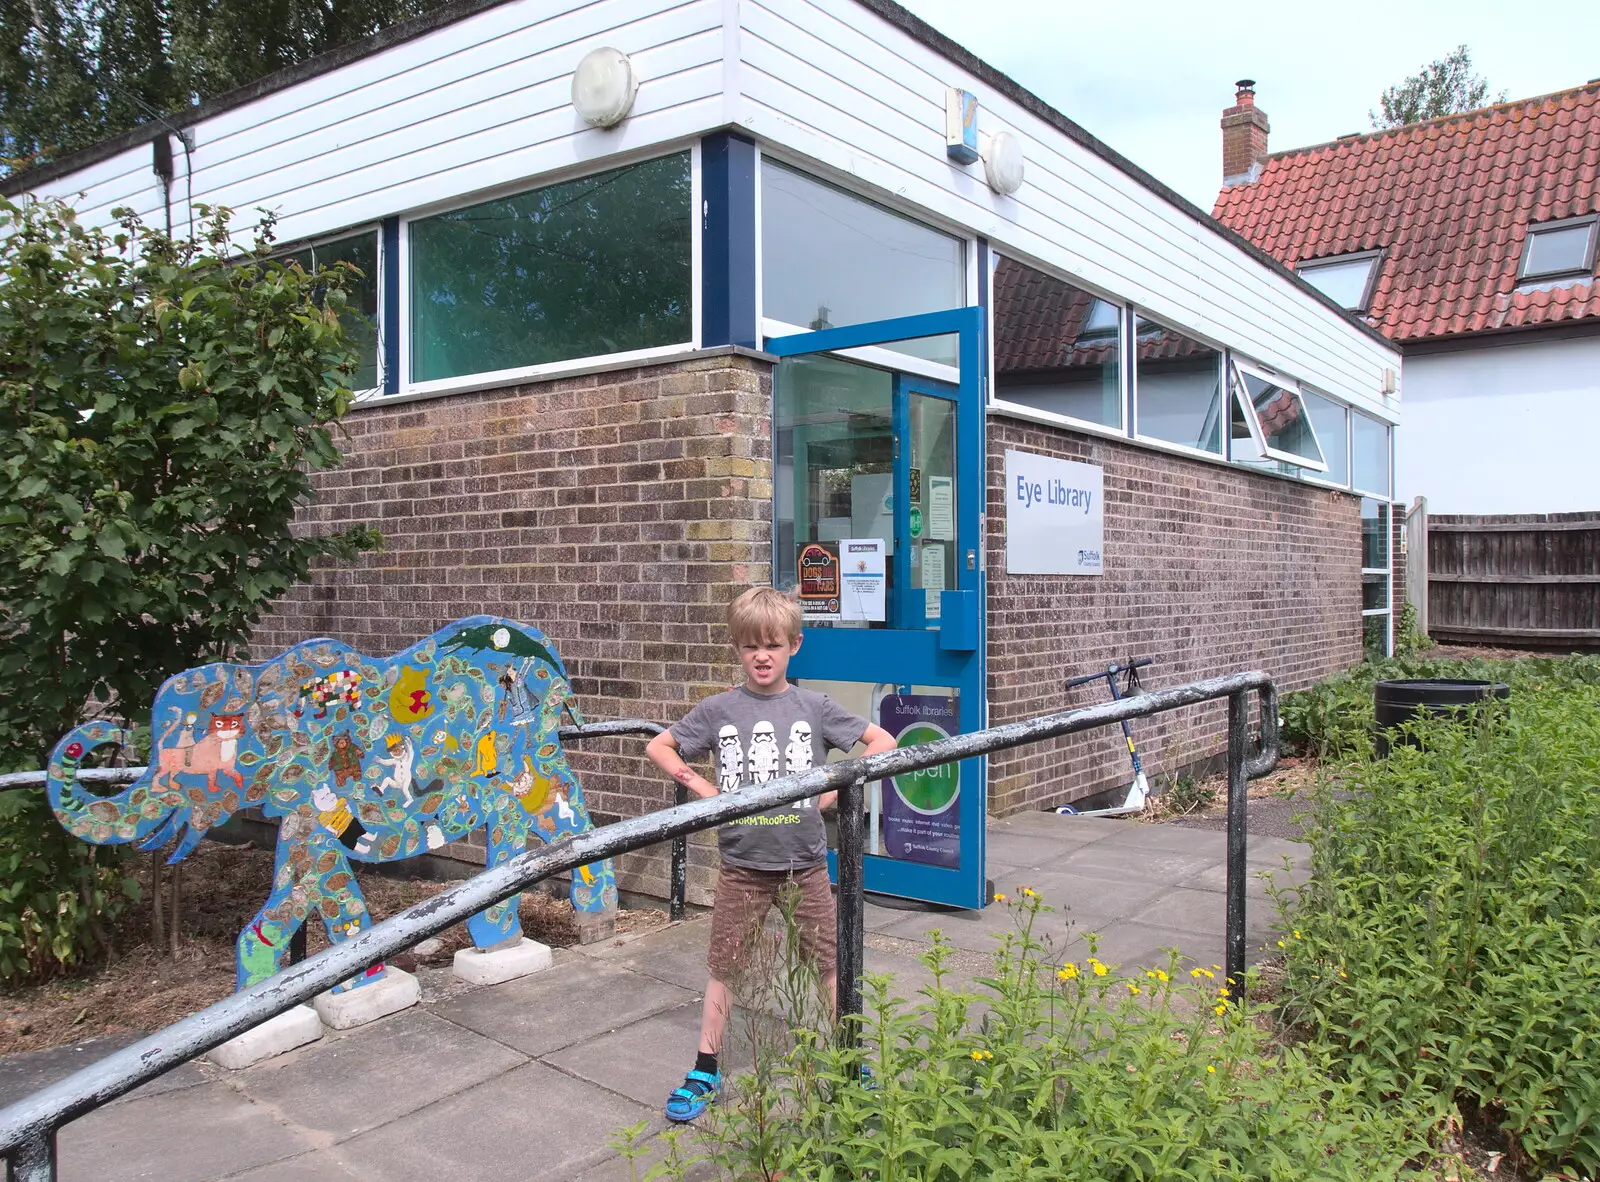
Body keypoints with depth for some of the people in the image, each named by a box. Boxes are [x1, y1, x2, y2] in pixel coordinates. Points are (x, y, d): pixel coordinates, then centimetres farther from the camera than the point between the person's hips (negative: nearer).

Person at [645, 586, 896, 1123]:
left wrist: (836, 787, -8)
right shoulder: (718, 710, -3)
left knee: (831, 962, 9)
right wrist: (703, 789, -4)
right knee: (724, 965, 10)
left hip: (805, 862, 0)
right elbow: (658, 746, 7)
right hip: (742, 863, 1)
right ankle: (705, 1072, 25)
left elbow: (883, 741, 0)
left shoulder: (814, 707, -4)